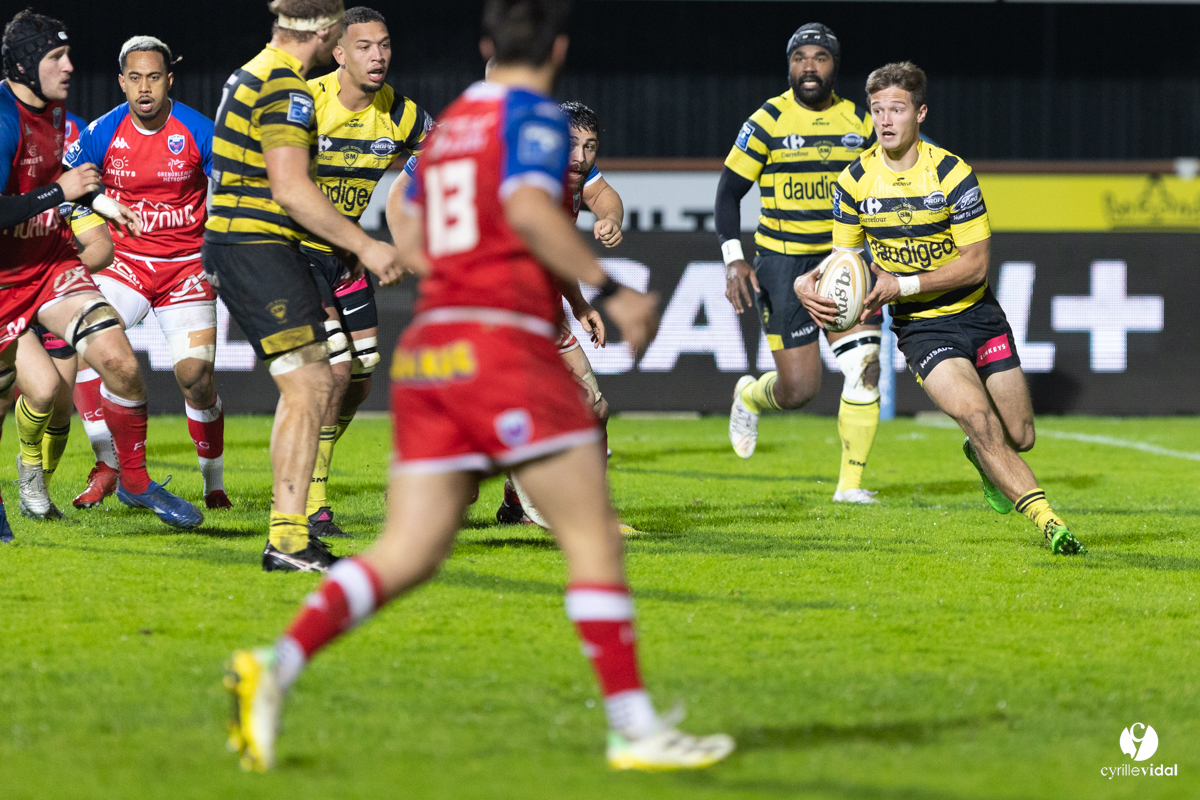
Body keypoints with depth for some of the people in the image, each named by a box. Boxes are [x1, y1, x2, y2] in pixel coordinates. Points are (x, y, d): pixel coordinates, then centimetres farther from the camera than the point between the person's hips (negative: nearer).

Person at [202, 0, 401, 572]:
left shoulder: (256, 75, 17)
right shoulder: (284, 89, -15)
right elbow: (290, 190, -22)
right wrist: (364, 247, -17)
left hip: (238, 248, 10)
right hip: (257, 251, -10)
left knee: (314, 386, 13)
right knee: (306, 390, -12)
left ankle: (291, 532, 14)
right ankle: (287, 540, -15)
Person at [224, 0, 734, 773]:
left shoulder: (446, 128, 20)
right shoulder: (534, 116, -2)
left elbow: (411, 244, 23)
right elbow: (528, 207, -20)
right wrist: (608, 289, -16)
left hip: (427, 349, 7)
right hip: (504, 343, -7)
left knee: (408, 552, 3)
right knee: (595, 537, -1)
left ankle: (275, 666, -14)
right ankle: (634, 729, -2)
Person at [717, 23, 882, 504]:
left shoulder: (860, 122, 5)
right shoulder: (768, 122, -6)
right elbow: (729, 191, -3)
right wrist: (734, 260, -14)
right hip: (783, 263, -3)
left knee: (865, 366, -15)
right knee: (799, 389, -5)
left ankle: (851, 483, -2)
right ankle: (750, 397, 32)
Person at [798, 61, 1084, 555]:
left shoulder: (952, 173, -15)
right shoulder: (854, 181, -6)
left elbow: (975, 263, -15)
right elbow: (845, 254, 7)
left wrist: (902, 285, -23)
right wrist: (813, 285, -16)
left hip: (976, 312, 0)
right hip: (919, 326, 0)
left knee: (1019, 437, 5)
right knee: (978, 417, -24)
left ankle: (982, 460, 42)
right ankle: (1045, 519, -23)